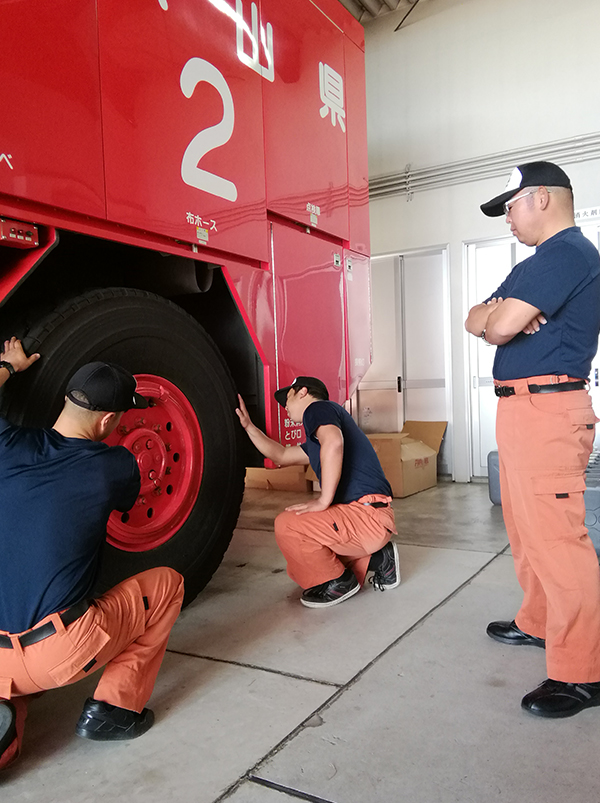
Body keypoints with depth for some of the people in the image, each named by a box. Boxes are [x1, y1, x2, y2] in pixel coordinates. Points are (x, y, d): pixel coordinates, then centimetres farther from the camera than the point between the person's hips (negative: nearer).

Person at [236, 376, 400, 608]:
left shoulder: (318, 408, -5)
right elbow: (281, 455, 35)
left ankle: (336, 582, 1)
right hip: (371, 519, 10)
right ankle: (376, 559, 15)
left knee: (286, 525, -18)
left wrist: (323, 500, -23)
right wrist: (248, 425, 36)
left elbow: (333, 442, -27)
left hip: (368, 515, -10)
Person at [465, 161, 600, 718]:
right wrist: (497, 314, -7)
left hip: (546, 409, -11)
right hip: (522, 406, 11)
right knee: (527, 529, 18)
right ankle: (539, 623, 33)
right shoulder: (541, 261, 22)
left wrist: (494, 315, 1)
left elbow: (498, 327, -21)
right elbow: (475, 321, 15)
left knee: (555, 537, -9)